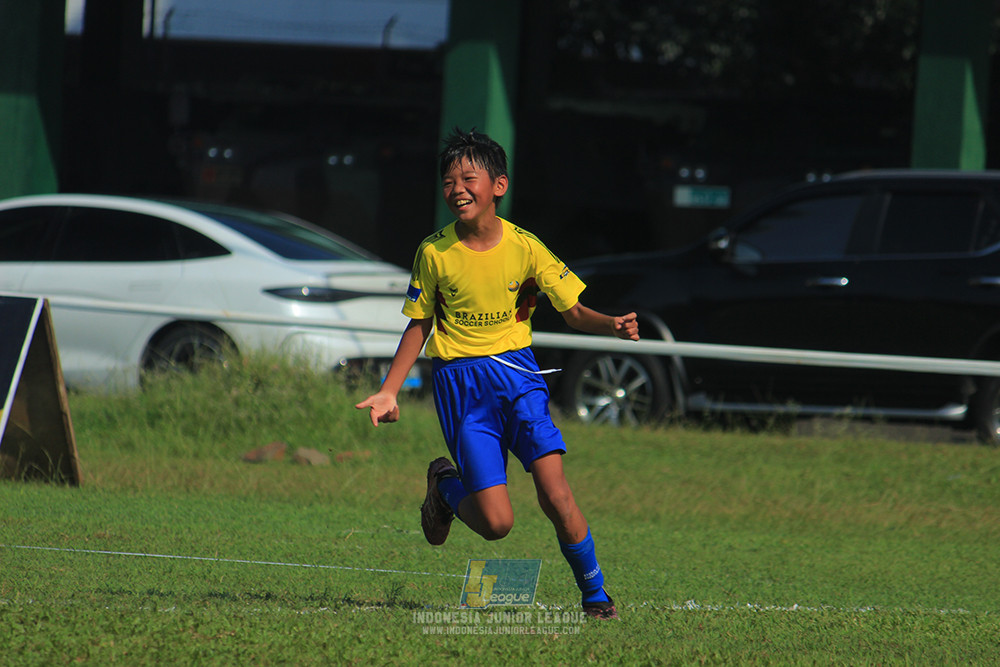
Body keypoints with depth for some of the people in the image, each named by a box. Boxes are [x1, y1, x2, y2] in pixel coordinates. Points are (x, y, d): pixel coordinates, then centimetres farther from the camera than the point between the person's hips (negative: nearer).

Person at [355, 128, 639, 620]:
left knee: (555, 495, -15)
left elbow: (574, 312, 0)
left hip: (516, 372, 1)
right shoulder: (434, 253, -5)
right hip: (460, 383, -1)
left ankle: (595, 595, 4)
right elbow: (419, 325, 8)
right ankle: (445, 485, 24)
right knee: (496, 522, -10)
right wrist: (388, 392, 3)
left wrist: (614, 326, -21)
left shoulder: (525, 248, -6)